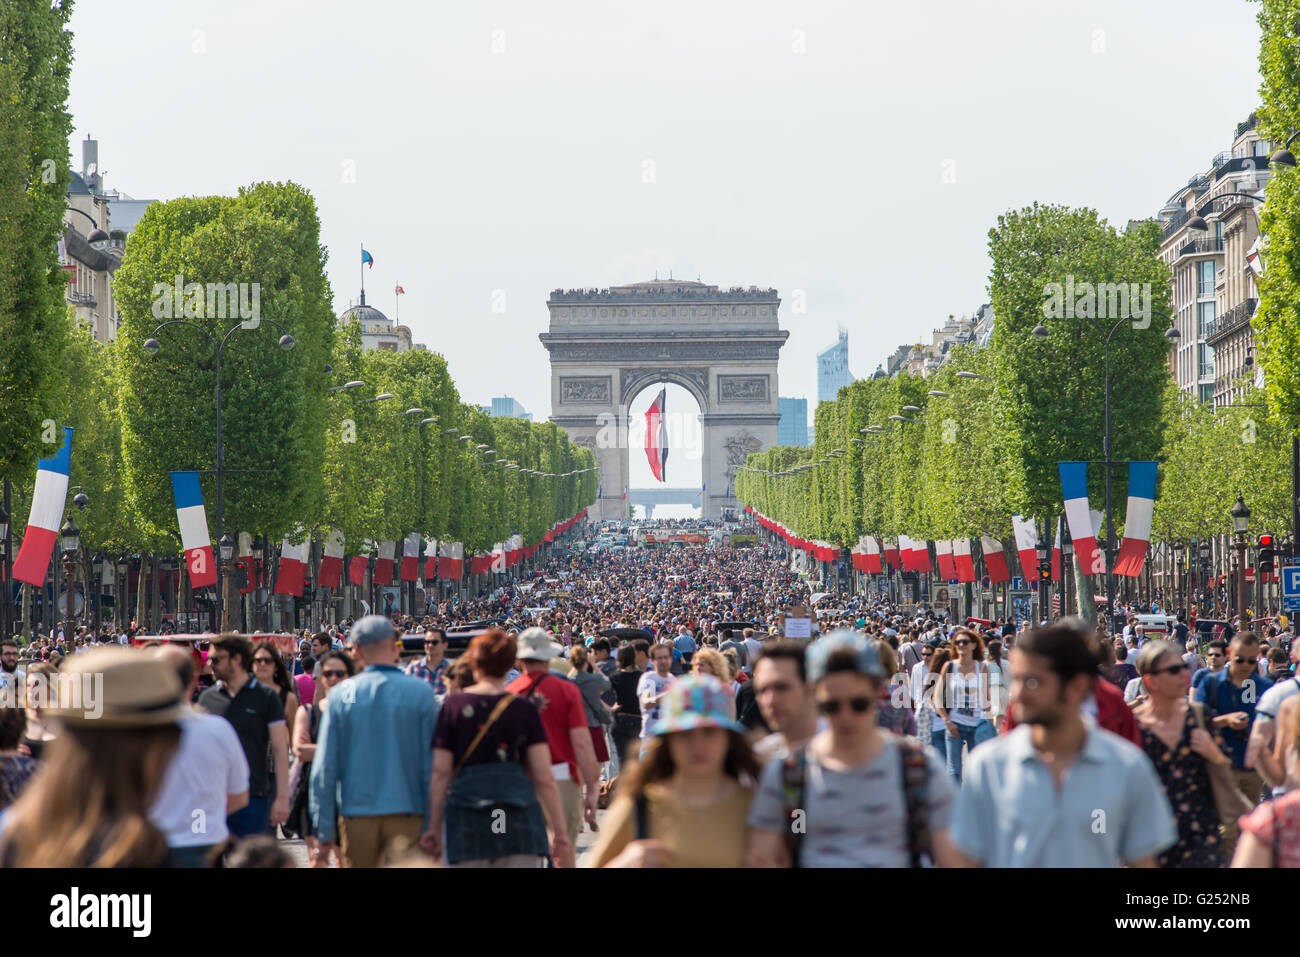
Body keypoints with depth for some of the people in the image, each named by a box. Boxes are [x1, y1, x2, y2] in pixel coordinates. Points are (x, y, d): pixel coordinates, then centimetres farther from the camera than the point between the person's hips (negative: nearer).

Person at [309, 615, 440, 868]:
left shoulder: (341, 694, 0)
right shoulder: (421, 692, -4)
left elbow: (324, 767, 0)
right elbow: (433, 763, -5)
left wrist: (324, 831, 5)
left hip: (356, 813, 2)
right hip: (406, 810, -2)